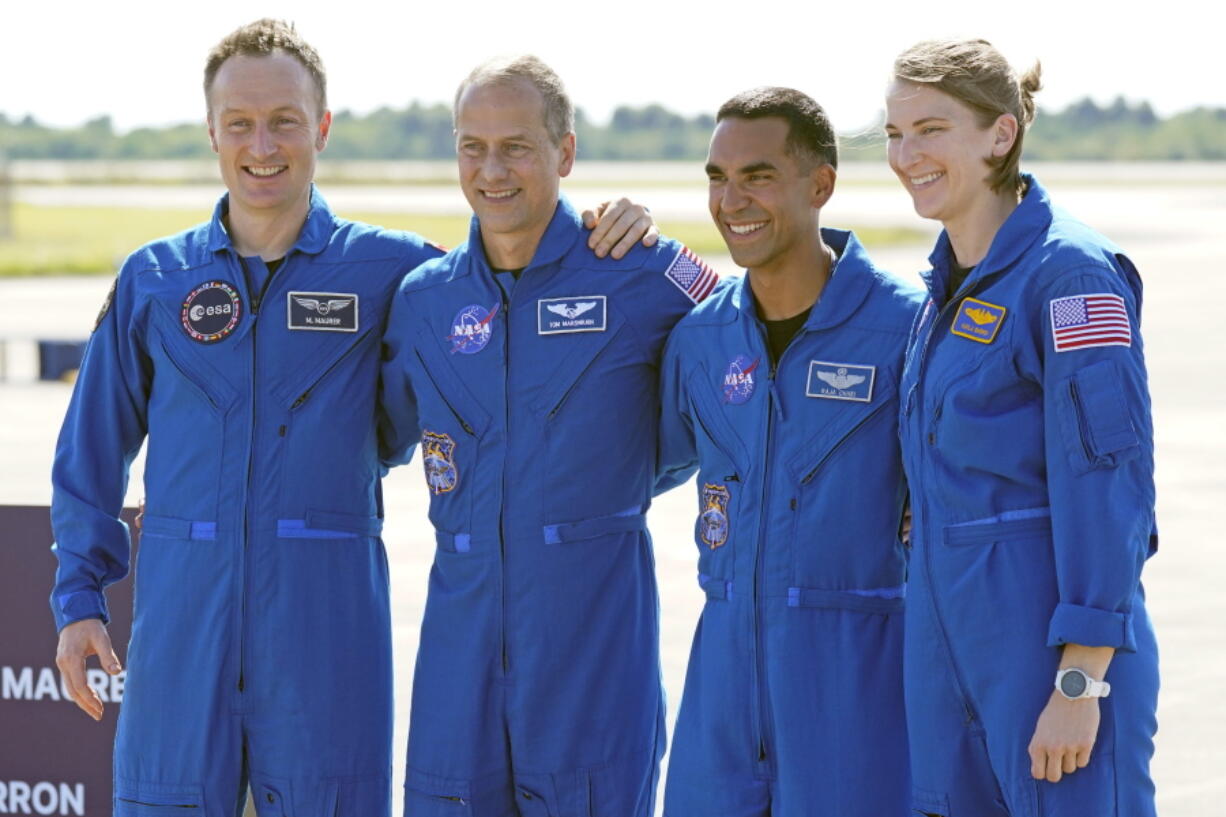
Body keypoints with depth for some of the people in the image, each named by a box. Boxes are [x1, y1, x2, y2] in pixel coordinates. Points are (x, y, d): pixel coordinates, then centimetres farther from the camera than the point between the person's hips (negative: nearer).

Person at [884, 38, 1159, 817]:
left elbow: (1106, 483, -17)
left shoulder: (1072, 272, -13)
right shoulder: (952, 281, 13)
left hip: (1052, 637, -8)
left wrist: (1080, 683, -20)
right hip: (951, 637, 8)